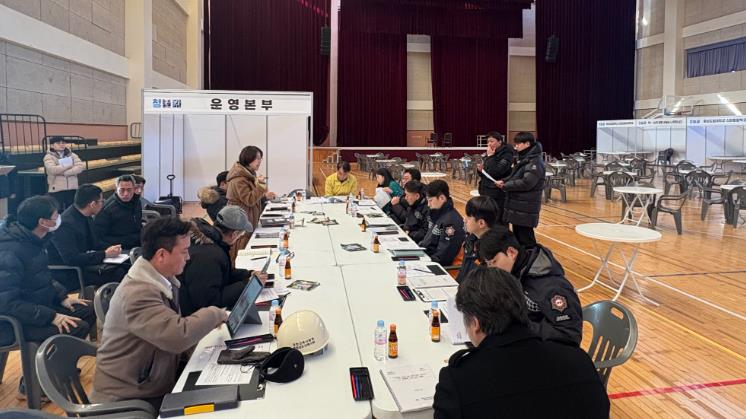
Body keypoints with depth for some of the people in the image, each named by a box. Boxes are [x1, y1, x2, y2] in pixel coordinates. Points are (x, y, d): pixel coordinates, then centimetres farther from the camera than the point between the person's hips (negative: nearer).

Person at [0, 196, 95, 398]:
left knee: (89, 311, 5)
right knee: (77, 327, -23)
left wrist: (63, 297, 5)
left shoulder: (31, 240, 3)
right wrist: (52, 317, -30)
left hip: (37, 306, 10)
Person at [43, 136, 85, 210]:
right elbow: (53, 170, -17)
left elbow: (81, 166, -7)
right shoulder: (49, 157, 1)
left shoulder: (72, 155, 10)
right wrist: (70, 165, -8)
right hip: (57, 189, -3)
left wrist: (64, 172, -16)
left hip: (72, 188, 3)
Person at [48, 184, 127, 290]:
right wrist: (105, 254, -23)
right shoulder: (65, 224, -23)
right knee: (118, 274, -23)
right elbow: (71, 259, -27)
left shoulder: (87, 218, 3)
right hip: (67, 274, -8)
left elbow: (93, 243, 16)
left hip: (82, 262, 8)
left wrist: (109, 249, -4)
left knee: (123, 268, -11)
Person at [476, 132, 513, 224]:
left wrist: (490, 156, -16)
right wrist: (480, 170, -1)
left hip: (498, 194, -8)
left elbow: (496, 171, -25)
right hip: (486, 192, 8)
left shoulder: (506, 154, -10)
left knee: (498, 222, -5)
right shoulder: (490, 154, 12)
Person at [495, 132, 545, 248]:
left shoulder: (535, 161, -15)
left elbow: (526, 183, -24)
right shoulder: (523, 159, 15)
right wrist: (504, 181, 2)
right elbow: (514, 176, 22)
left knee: (525, 238, -4)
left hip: (526, 209, -9)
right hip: (517, 207, 9)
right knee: (517, 236, 17)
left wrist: (505, 186, -14)